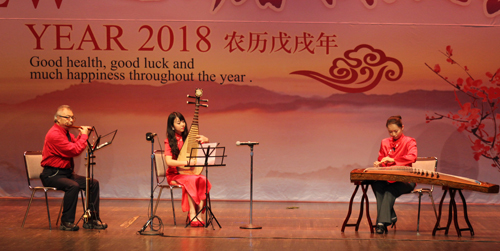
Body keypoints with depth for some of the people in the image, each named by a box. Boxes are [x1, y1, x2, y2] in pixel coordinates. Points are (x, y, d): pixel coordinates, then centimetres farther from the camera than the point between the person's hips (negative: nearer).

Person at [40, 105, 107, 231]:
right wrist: (84, 135, -11)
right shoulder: (54, 134, -18)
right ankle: (66, 222, -25)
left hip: (67, 172, 10)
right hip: (52, 175, -10)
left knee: (93, 183, -2)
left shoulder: (66, 132, 14)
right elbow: (75, 151, -24)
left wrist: (81, 135, 8)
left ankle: (92, 219, 0)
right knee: (73, 186, -35)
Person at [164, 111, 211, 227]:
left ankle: (199, 212, -31)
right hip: (174, 175, -4)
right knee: (191, 180, -35)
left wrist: (204, 139, -4)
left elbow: (206, 141, 20)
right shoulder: (169, 141, -3)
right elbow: (169, 161, -16)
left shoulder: (188, 138, 10)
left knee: (203, 180, -29)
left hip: (189, 173, 4)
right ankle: (192, 214, -34)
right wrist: (187, 162, -24)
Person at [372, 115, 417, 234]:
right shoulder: (385, 142, 18)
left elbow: (412, 157, -16)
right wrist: (379, 163, -7)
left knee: (390, 190, -36)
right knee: (376, 184, -31)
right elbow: (381, 160, 19)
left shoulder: (409, 141, 3)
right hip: (388, 178, 4)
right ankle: (391, 216, -28)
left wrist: (393, 160, -25)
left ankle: (382, 222, -38)